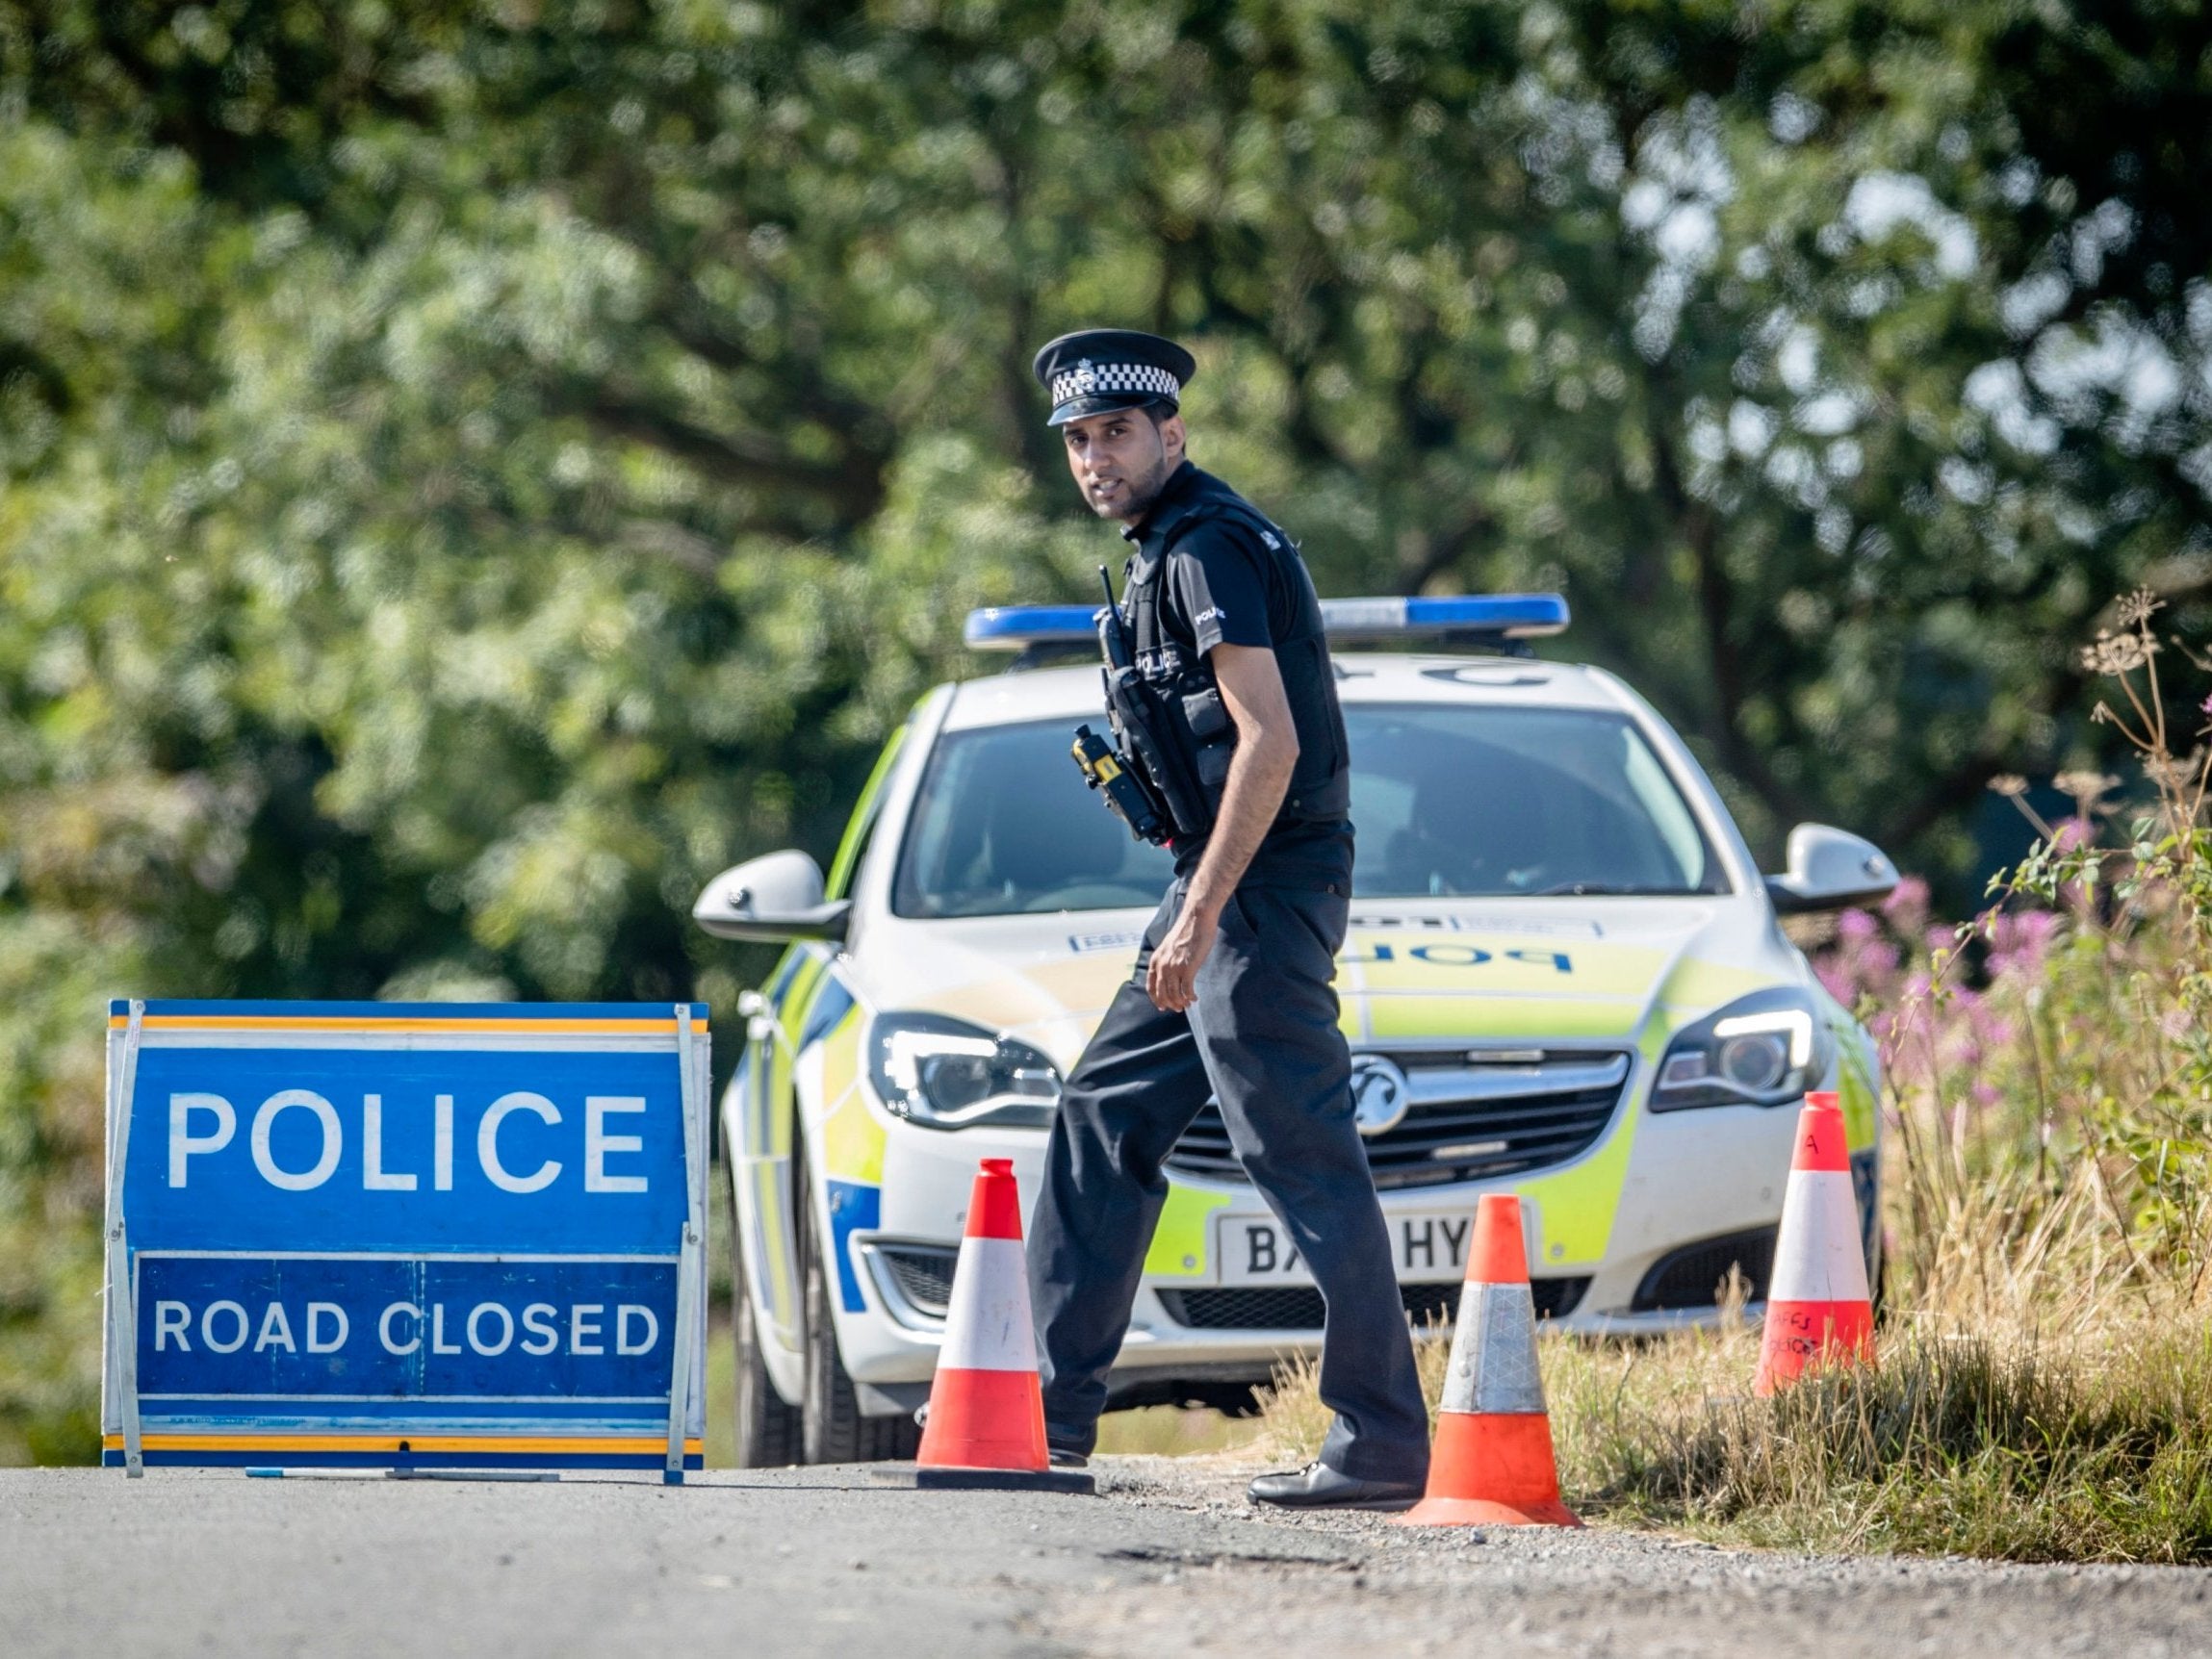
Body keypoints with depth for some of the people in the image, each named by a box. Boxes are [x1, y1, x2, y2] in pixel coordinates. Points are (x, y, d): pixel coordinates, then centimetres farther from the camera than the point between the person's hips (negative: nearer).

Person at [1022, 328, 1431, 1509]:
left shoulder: (1207, 547, -14)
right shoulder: (1174, 546, 18)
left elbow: (1271, 742, -23)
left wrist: (1199, 919, -24)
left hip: (1257, 885, -11)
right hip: (1224, 889, 11)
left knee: (1306, 1164, -11)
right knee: (1104, 1114, 14)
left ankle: (1382, 1451, -13)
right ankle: (1051, 1411, 19)